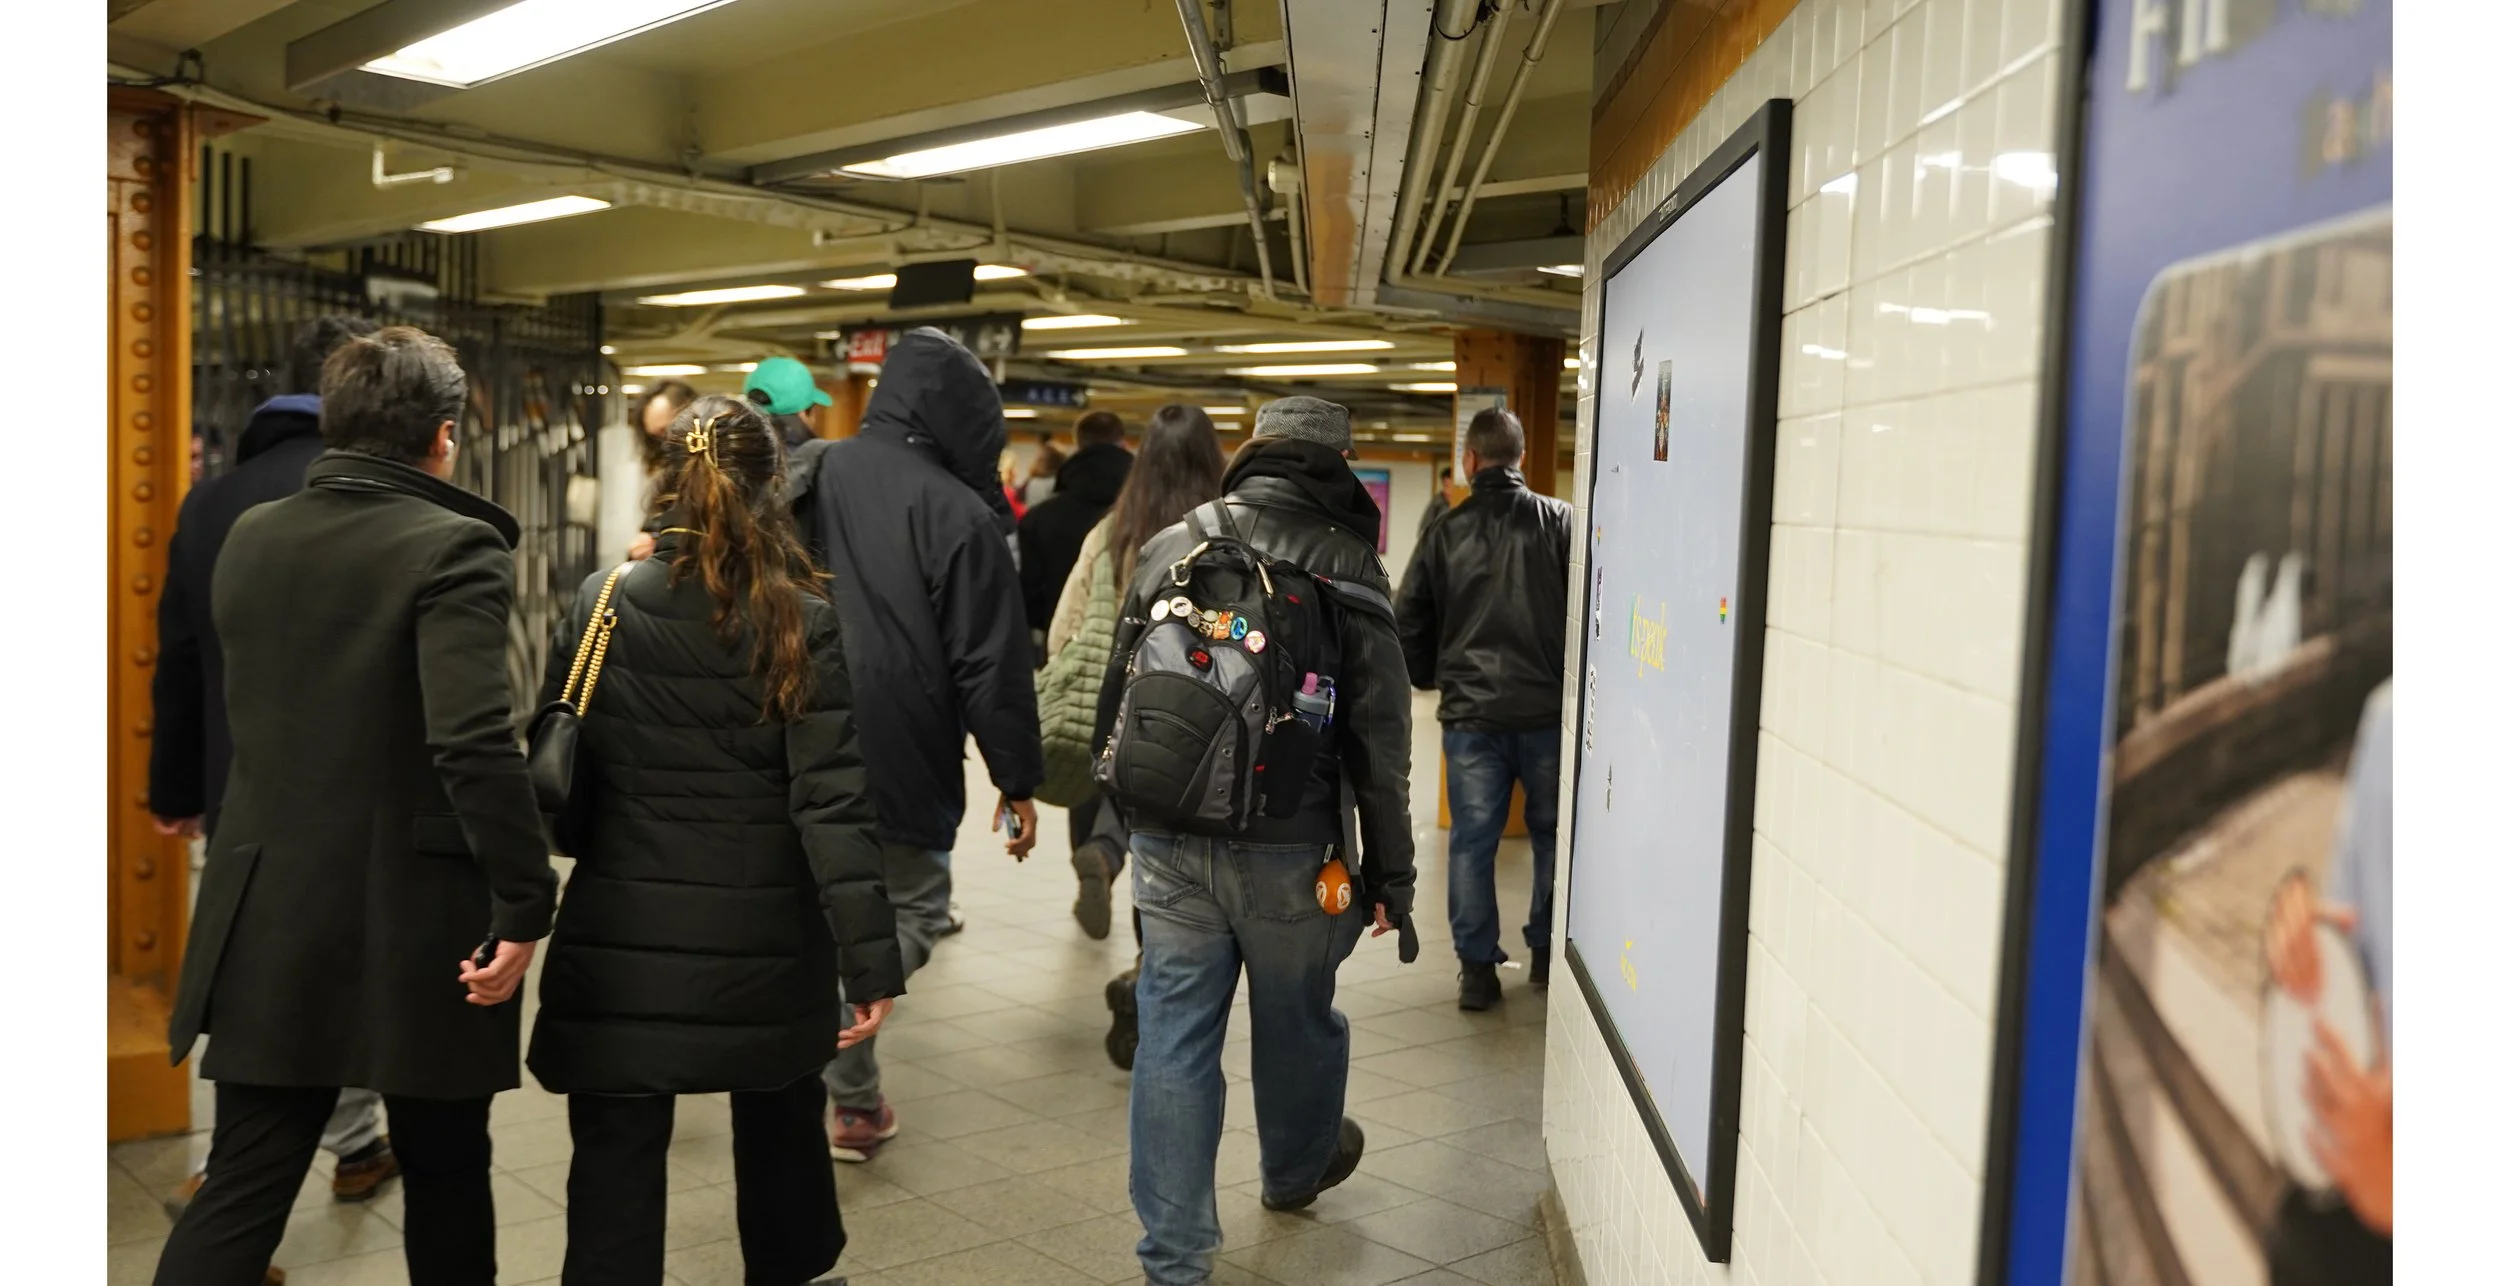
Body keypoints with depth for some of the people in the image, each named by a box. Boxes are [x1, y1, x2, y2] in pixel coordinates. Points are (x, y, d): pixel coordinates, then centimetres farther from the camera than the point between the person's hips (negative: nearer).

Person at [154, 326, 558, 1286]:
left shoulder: (249, 539, 6)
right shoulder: (452, 547, -15)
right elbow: (474, 743, -25)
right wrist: (525, 903, -20)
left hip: (269, 914, 5)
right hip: (416, 921, -5)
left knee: (242, 1186, 10)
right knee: (444, 1175, 13)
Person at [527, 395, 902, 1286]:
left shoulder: (600, 605, -2)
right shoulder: (802, 622, -9)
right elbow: (832, 804, -14)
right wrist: (870, 957, -13)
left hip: (623, 936, 1)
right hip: (763, 937, 0)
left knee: (617, 1161, 6)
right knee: (780, 1127, 22)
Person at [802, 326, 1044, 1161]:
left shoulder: (808, 476, 4)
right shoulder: (958, 511, -11)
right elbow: (992, 664, -10)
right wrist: (1017, 780, -2)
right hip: (902, 769, -5)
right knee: (911, 912, 13)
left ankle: (855, 1104, 21)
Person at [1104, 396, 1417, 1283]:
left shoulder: (1169, 547, 3)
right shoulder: (1348, 565, -6)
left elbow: (1117, 693, 10)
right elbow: (1378, 735, -6)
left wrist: (1116, 812, 22)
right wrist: (1390, 870, 1)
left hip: (1167, 842, 2)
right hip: (1290, 846, -2)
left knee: (1174, 1035, 8)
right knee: (1297, 1020, 21)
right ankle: (1295, 1167, 47)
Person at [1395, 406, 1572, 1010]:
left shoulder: (1444, 533, 2)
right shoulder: (1563, 522, -3)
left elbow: (1408, 625, 6)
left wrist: (1430, 678, 23)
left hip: (1470, 713, 0)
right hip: (1549, 709, 0)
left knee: (1472, 840, 8)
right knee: (1553, 834, 15)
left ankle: (1477, 966, 10)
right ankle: (1547, 952, 25)